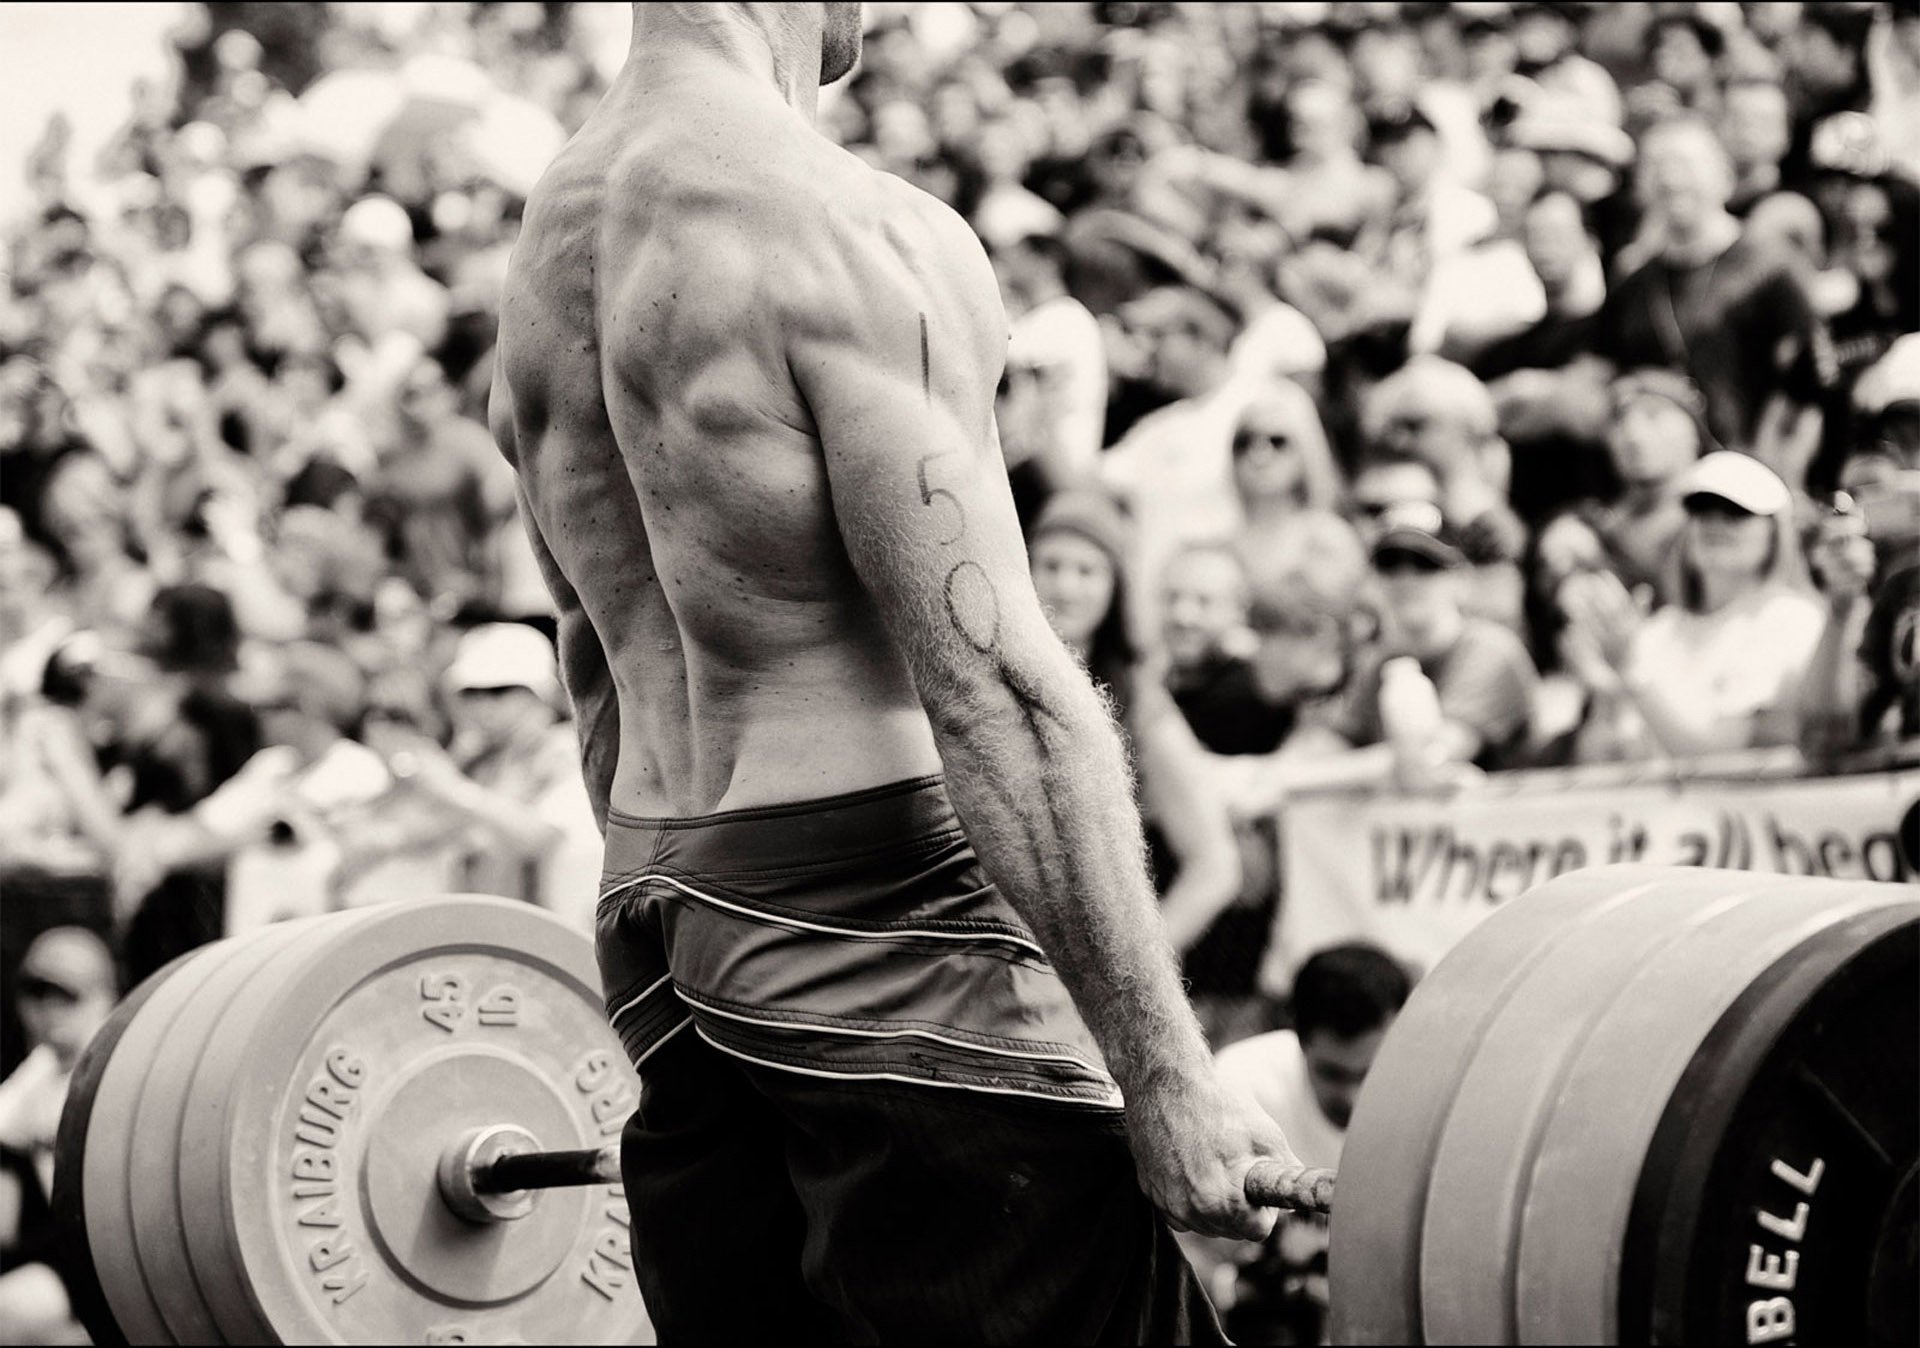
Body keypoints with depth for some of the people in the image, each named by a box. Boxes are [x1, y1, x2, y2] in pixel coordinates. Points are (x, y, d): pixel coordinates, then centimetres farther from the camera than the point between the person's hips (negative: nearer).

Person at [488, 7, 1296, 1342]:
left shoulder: (550, 243, 12)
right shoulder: (848, 230, -15)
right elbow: (994, 686, -19)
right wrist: (1164, 1073, -17)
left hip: (663, 941, 9)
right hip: (884, 923, -9)